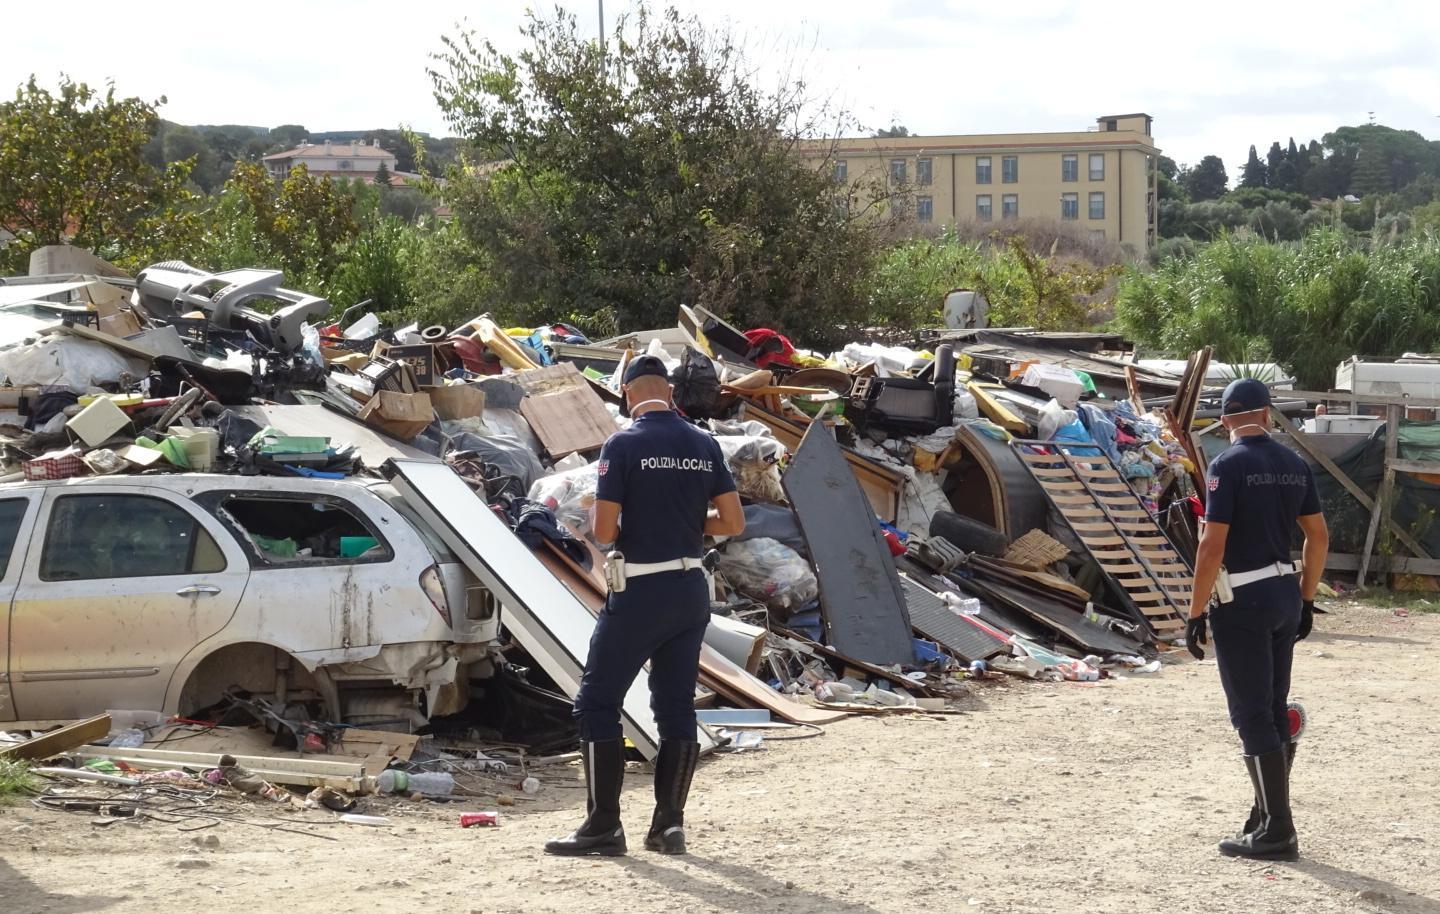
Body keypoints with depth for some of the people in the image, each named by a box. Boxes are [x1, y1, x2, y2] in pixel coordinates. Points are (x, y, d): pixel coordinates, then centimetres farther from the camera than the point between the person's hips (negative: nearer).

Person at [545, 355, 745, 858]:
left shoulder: (623, 445, -11)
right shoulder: (704, 445, 4)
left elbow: (604, 530, -15)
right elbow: (733, 522, 4)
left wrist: (626, 527, 8)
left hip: (639, 593, -6)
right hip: (692, 590, 6)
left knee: (597, 702, 3)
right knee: (676, 705, 12)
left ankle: (604, 825, 1)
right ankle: (669, 824, 12)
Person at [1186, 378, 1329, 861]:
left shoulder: (1228, 465, -12)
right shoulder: (1294, 464, 7)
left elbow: (1213, 544, -16)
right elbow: (1319, 536, 10)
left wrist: (1196, 613, -11)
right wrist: (1306, 600, 19)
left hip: (1242, 603, -7)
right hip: (1286, 594, 7)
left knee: (1252, 717, -4)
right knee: (1275, 713, 14)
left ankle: (1277, 831, -4)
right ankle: (1268, 819, 21)